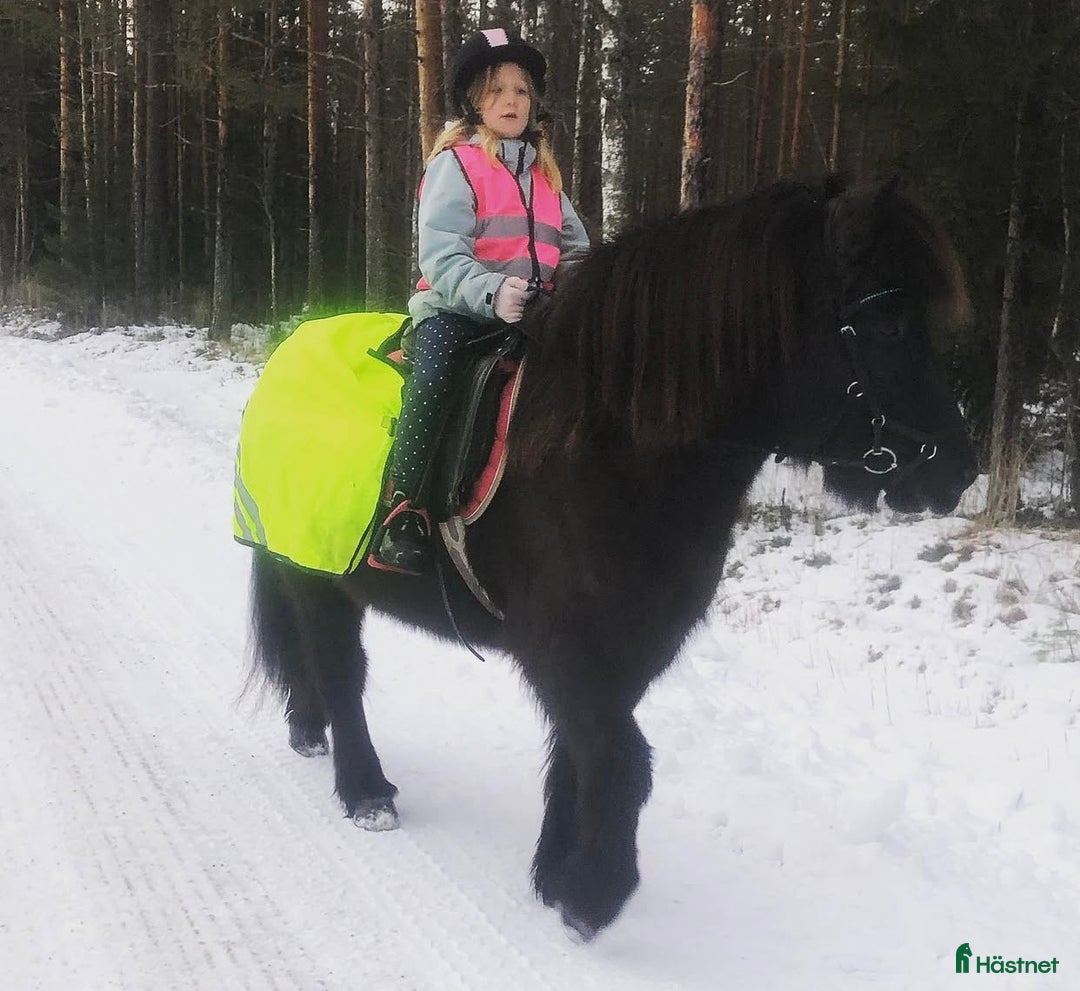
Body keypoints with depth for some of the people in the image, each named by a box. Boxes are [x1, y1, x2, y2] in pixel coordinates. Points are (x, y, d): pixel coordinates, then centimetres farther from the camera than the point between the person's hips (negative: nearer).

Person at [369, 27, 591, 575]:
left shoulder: (543, 173, 21)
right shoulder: (455, 163, 0)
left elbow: (574, 249, 24)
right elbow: (440, 252, -13)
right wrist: (490, 293, -30)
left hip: (531, 311, 6)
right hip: (456, 306, -6)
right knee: (433, 379, -34)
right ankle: (405, 508, -30)